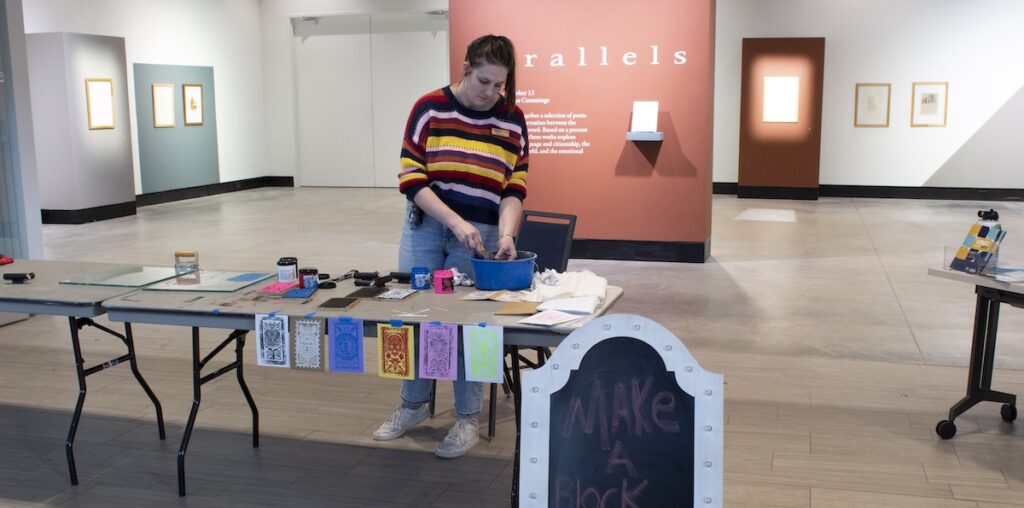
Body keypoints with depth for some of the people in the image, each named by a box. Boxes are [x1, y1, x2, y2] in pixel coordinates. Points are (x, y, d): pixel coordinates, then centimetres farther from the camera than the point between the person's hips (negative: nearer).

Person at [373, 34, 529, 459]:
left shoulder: (513, 120, -1)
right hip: (425, 226, 1)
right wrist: (456, 222, -20)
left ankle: (469, 418, 17)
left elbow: (515, 188, -2)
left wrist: (506, 234, -19)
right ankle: (414, 403, 28)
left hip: (480, 233, 0)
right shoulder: (430, 108, -6)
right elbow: (410, 178, -10)